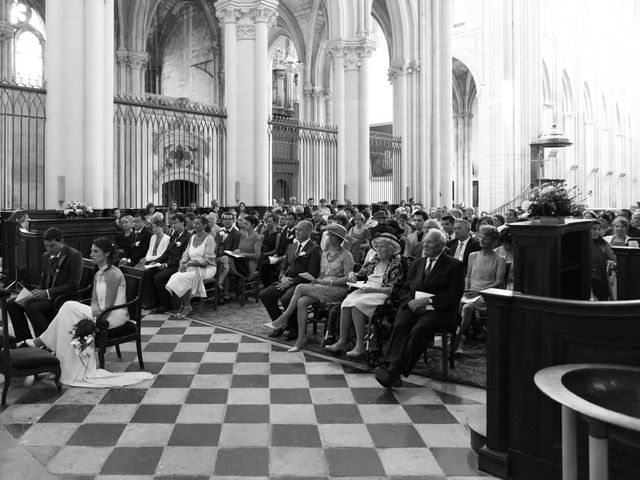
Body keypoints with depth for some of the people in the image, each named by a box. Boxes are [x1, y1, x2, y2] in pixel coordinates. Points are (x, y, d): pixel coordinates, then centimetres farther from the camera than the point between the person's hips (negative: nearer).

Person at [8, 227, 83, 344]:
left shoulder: (74, 255, -11)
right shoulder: (46, 256, 14)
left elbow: (73, 285, -16)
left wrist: (47, 293, -21)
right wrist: (37, 291, -1)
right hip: (46, 295, 8)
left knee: (32, 307, -28)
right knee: (11, 304, -5)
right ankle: (25, 340, 1)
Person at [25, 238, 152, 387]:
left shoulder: (112, 274, -16)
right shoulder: (98, 274, 13)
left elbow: (108, 306, -19)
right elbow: (95, 300, 11)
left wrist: (94, 321, -20)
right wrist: (95, 308, -10)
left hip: (115, 316, -9)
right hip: (102, 313, 9)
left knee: (69, 307, -13)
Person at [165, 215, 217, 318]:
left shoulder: (209, 239, -8)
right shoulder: (192, 237, 15)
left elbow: (207, 260, -15)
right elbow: (186, 254, 15)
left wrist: (188, 263, -18)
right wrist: (182, 263, -7)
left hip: (206, 269, -6)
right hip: (191, 267, 6)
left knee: (183, 278, -29)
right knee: (174, 277, -21)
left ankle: (187, 306, -13)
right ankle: (182, 305, -7)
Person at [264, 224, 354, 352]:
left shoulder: (346, 255, -3)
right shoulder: (325, 254, 18)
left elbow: (348, 278, -10)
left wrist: (329, 282, -16)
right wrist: (316, 280, -2)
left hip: (337, 289, -6)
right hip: (322, 288, 6)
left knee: (300, 288, -23)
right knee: (301, 302, -24)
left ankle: (284, 319, -10)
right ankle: (301, 339, -22)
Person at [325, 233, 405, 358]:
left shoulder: (397, 265, -2)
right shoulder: (375, 261, 19)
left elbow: (394, 289, -10)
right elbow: (362, 273, 25)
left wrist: (373, 289, -18)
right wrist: (353, 275, 2)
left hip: (382, 294, -6)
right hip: (366, 290, 6)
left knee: (356, 304, -30)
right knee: (346, 302, -22)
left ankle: (360, 346, -27)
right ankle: (342, 342, -21)